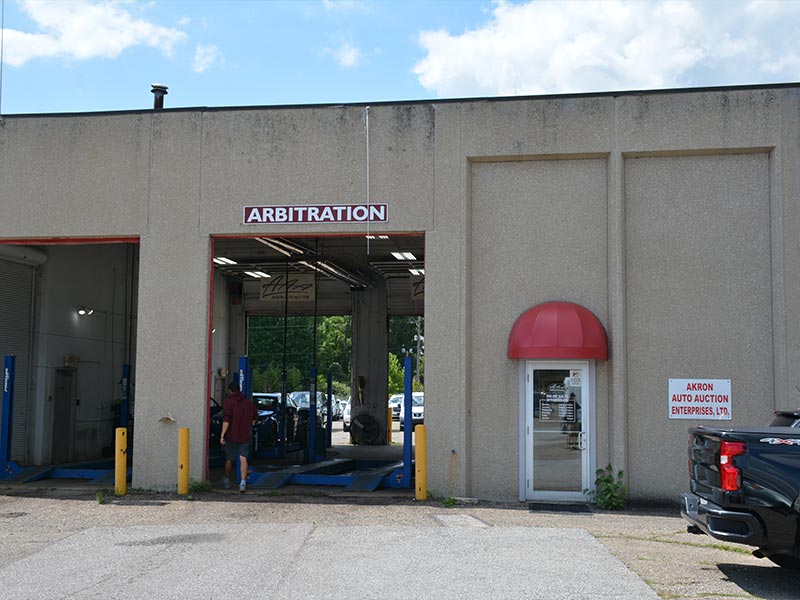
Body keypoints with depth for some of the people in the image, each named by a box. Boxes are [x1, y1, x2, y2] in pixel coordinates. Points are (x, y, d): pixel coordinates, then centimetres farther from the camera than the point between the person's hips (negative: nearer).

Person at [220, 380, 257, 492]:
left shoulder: (228, 402, -8)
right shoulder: (249, 403, 6)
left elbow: (226, 420, -16)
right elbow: (254, 418, 17)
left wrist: (222, 435, -15)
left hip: (231, 436, -2)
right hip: (245, 436, 2)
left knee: (229, 459, 12)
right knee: (243, 459, -1)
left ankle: (226, 481, 27)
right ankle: (243, 482, -14)